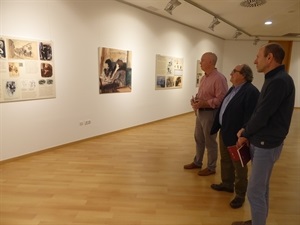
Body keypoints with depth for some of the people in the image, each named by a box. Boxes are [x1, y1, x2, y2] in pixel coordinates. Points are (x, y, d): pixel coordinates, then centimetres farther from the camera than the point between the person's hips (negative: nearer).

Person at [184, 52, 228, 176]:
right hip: (200, 112, 9)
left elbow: (221, 99, -23)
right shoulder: (204, 77, 12)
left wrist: (203, 103, -23)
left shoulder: (219, 78, -17)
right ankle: (197, 162, 35)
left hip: (210, 113, -9)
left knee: (210, 141, 4)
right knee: (198, 138, 18)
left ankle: (211, 168, 21)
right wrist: (195, 100, 1)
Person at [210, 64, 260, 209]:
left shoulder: (251, 92, -21)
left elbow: (250, 117, -25)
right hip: (224, 132, 9)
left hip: (237, 136, -9)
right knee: (225, 161, 22)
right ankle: (227, 184, 42)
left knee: (239, 166, 7)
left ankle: (240, 194, 24)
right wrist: (216, 127, 16)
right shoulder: (233, 88, 10)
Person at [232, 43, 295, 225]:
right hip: (261, 141, 10)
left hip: (267, 144, -10)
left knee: (255, 192, 1)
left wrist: (245, 133, -6)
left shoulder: (279, 81, -21)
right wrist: (246, 130, 4)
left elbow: (262, 115, -22)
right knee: (261, 188, 21)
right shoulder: (274, 79, 11)